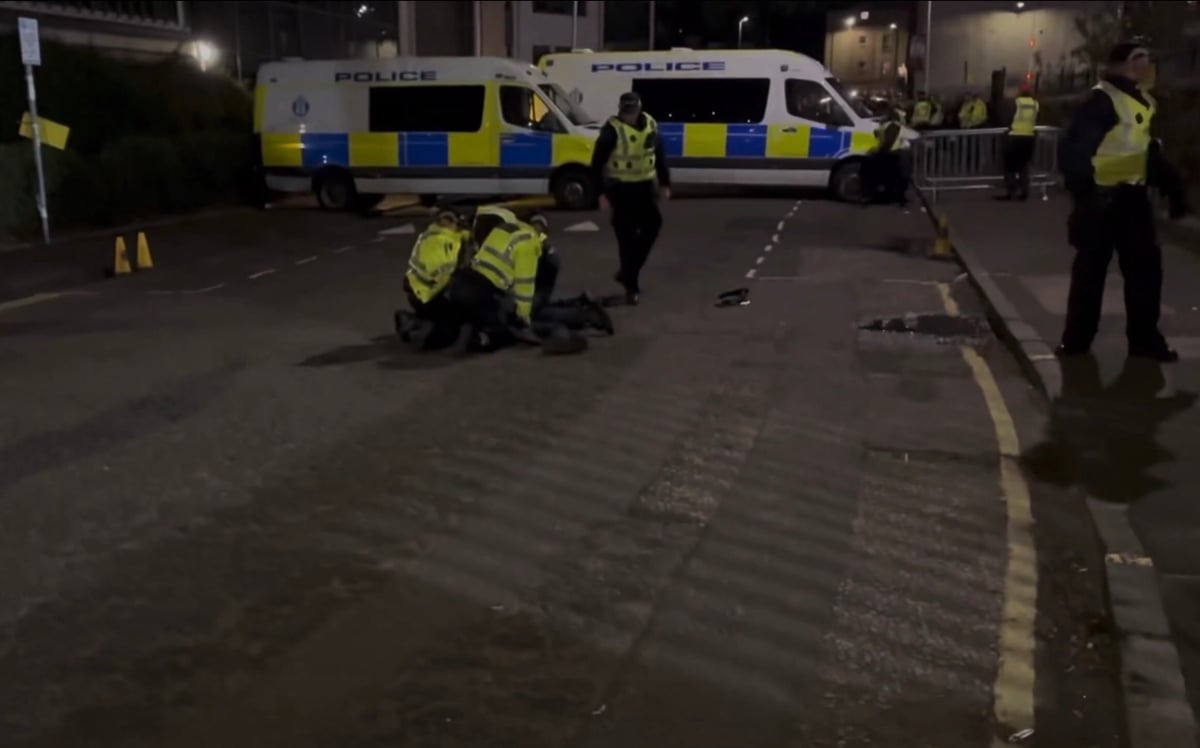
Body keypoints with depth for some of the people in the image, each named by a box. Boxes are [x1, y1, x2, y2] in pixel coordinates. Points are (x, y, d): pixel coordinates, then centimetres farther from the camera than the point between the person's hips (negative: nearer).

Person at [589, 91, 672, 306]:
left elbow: (659, 155, 14)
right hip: (620, 189, -5)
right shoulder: (612, 130, -15)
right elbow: (597, 163, -13)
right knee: (627, 236, -3)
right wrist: (602, 193, -17)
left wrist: (664, 184, 11)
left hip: (644, 186, 5)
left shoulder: (650, 125, 1)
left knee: (652, 224, 6)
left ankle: (627, 272, 21)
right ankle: (631, 285, 7)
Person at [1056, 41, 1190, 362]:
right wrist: (1084, 193, -25)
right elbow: (1074, 150, -20)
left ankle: (1145, 339, 19)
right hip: (1102, 198, -8)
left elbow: (1151, 150, 22)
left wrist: (1173, 186, 18)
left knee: (1145, 266, 9)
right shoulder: (1102, 100, -14)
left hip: (1133, 197, 8)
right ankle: (1076, 338, 13)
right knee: (1090, 270, 1)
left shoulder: (1144, 101, 13)